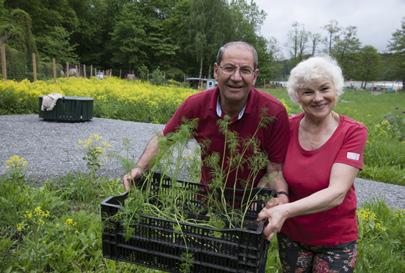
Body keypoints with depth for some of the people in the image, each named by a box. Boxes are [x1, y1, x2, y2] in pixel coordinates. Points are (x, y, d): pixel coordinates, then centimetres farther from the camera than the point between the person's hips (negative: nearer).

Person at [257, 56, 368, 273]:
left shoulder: (353, 132, -18)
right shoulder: (288, 127, -11)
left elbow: (337, 192, -27)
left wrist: (285, 211, -40)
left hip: (335, 239, -2)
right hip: (290, 234, 3)